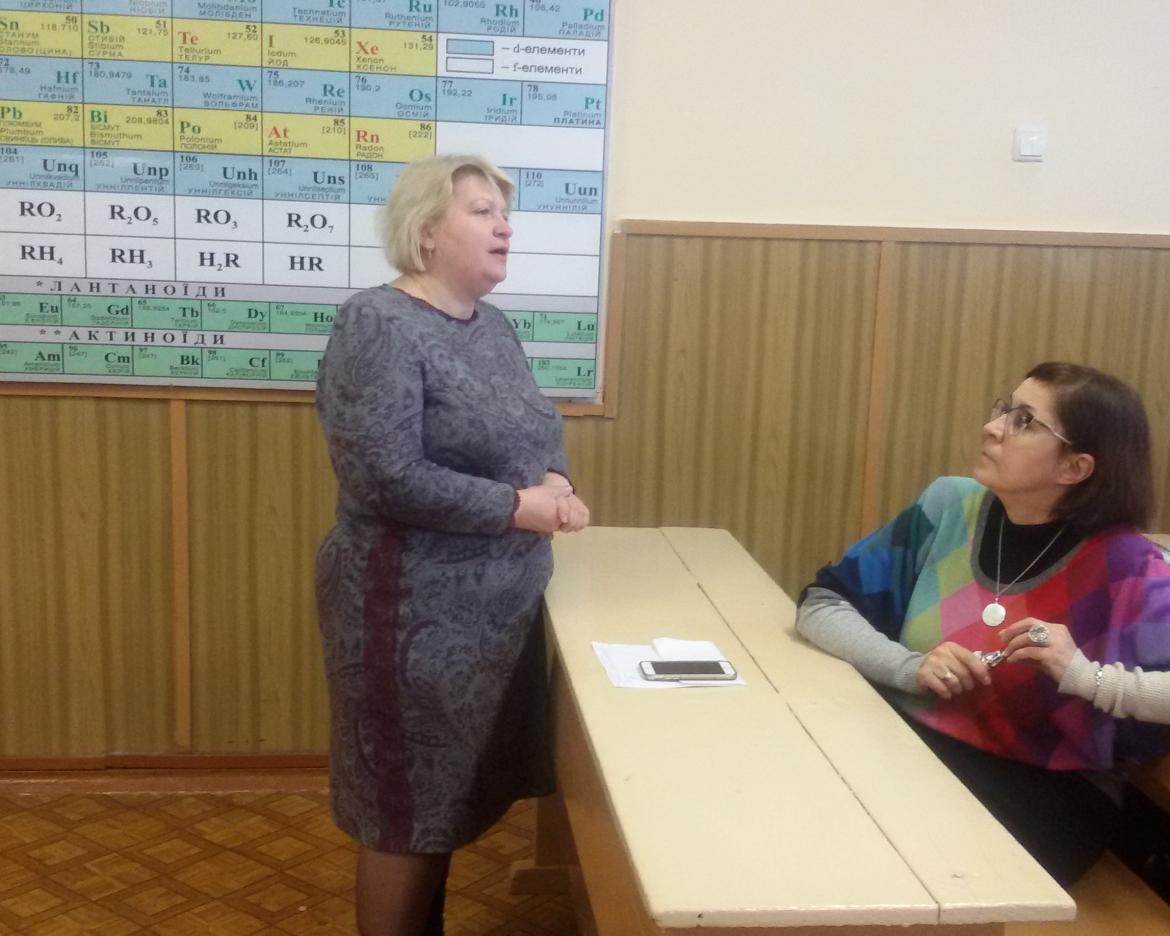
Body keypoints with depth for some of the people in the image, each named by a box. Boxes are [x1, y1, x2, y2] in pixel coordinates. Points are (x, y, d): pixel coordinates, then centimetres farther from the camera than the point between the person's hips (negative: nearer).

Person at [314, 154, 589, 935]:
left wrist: (556, 480, -8)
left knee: (449, 799, 20)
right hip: (417, 613, -8)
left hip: (499, 605, 8)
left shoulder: (492, 325, 9)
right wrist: (517, 508, -20)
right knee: (407, 812, 7)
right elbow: (384, 477, -25)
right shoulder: (378, 326, -16)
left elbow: (538, 431, 15)